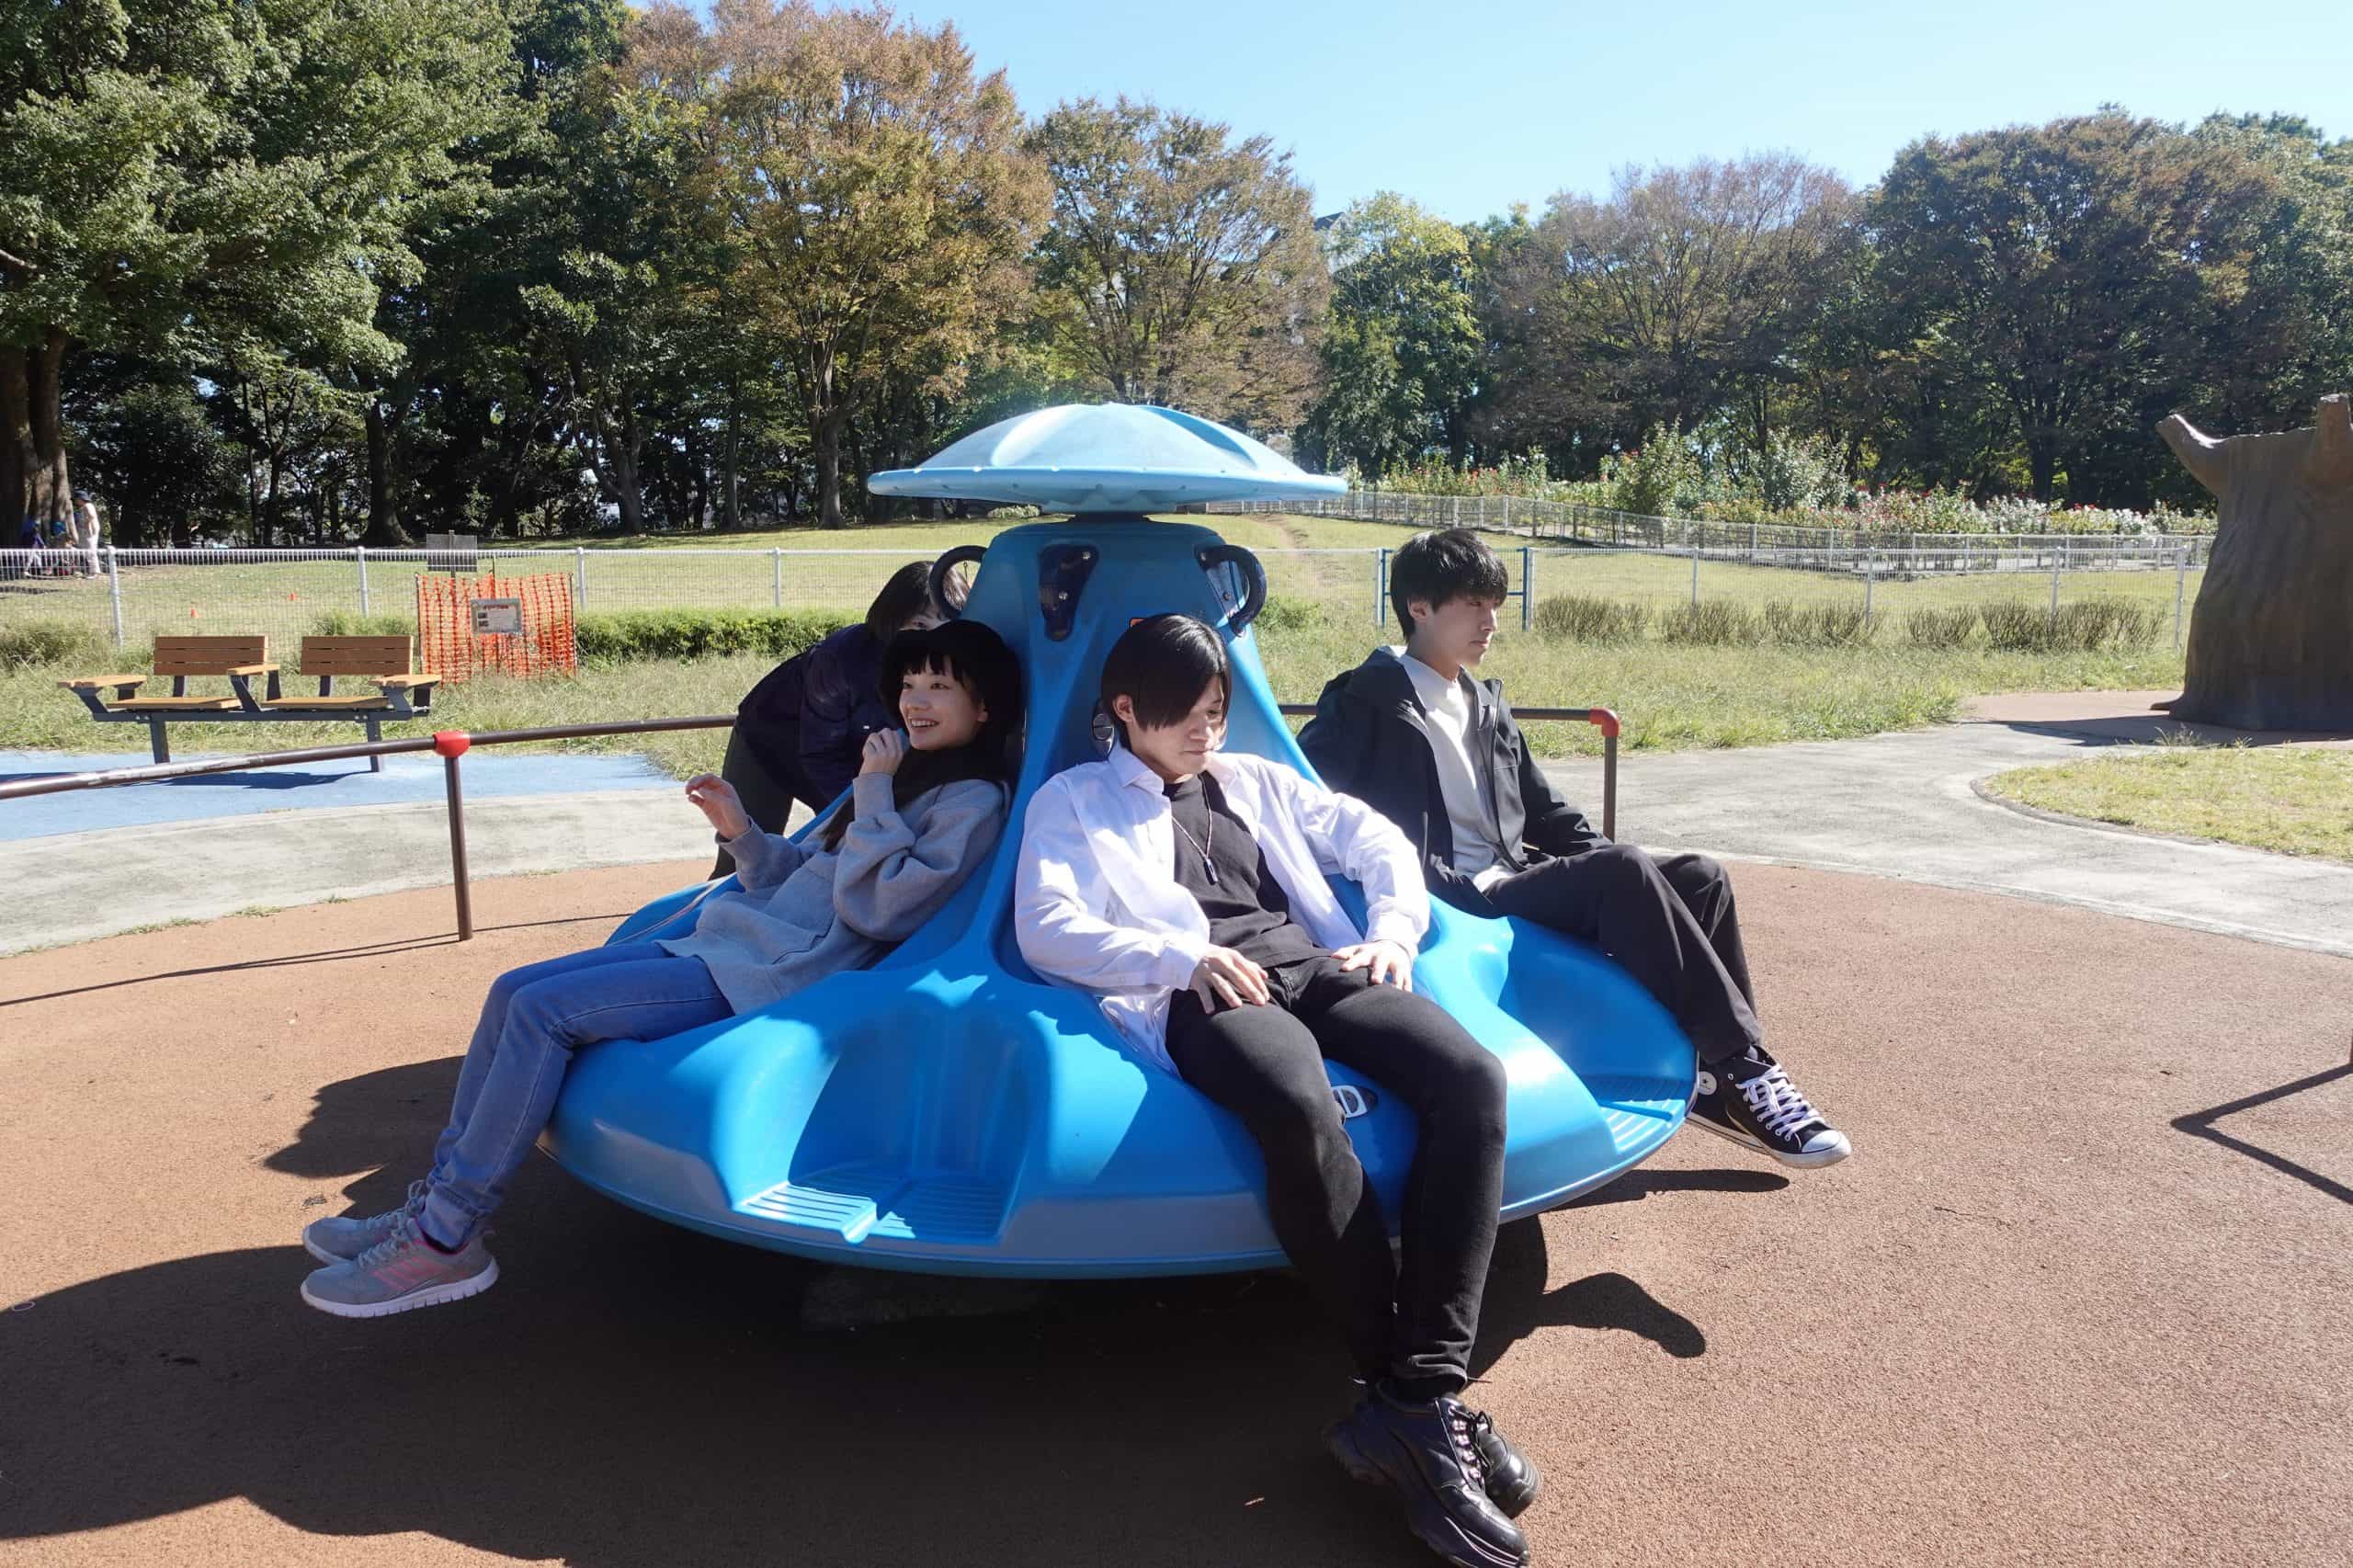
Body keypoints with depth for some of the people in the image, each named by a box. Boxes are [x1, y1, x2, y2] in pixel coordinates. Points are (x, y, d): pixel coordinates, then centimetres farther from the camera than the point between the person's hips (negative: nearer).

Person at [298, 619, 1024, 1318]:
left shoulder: (971, 803, -6)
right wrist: (742, 833, 6)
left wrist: (873, 796, -14)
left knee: (542, 1010, -19)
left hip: (766, 978, -9)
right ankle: (435, 1201, 6)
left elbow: (875, 908, -17)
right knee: (512, 991, 1)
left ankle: (445, 1243, -11)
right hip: (719, 944, 10)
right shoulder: (896, 773, 21)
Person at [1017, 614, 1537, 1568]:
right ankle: (1420, 1400, -27)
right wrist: (1183, 958, -12)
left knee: (1472, 1076, -26)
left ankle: (1416, 1400, -29)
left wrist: (1392, 932, 4)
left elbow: (1375, 840, 26)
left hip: (1316, 966, 5)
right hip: (1202, 994, -5)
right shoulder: (1074, 801, 18)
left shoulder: (1255, 781, 30)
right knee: (1302, 1112, -40)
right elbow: (1046, 929, 2)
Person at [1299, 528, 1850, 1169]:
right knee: (1623, 872, -28)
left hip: (1515, 882, 9)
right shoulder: (1368, 701, -4)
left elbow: (1547, 811, 24)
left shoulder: (1486, 703, 21)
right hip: (1456, 903, -8)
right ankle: (1745, 1070, -22)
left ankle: (1719, 1077, -6)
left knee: (1700, 878, -6)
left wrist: (1615, 870, 5)